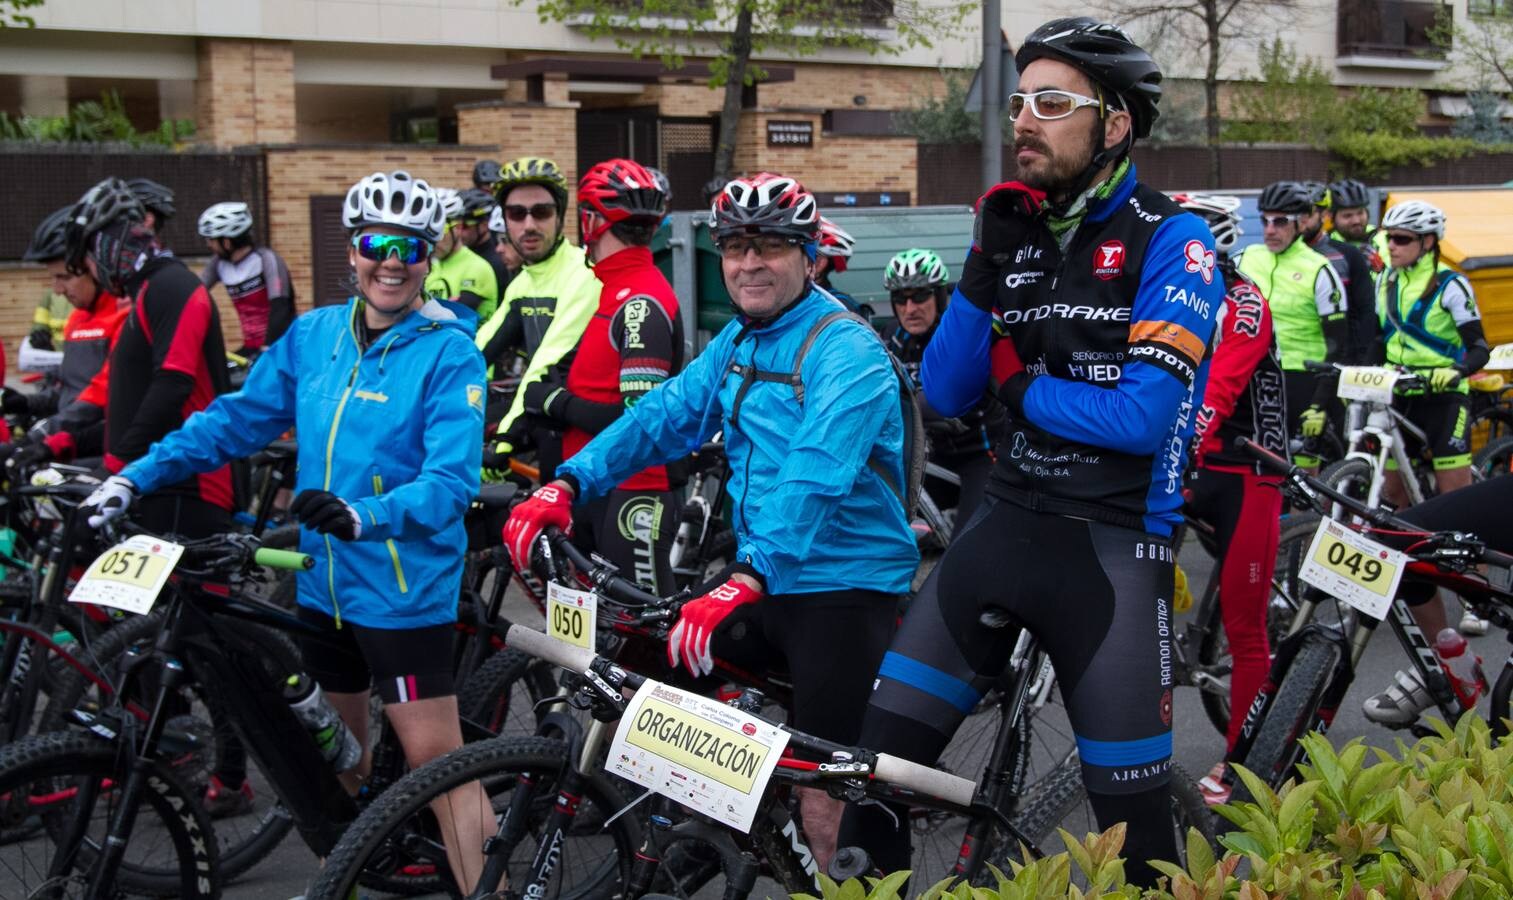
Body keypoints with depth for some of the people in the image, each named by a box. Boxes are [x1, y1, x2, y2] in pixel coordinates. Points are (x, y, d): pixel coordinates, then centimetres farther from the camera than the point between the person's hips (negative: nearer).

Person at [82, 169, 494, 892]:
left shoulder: (449, 352, -11)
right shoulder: (313, 336, 6)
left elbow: (451, 478, -20)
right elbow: (237, 419, 10)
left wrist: (367, 515, -37)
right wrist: (137, 476, 1)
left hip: (404, 588, -6)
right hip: (324, 580, 6)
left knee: (435, 758, -8)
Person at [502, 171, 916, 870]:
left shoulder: (846, 351, -17)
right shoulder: (738, 341, 11)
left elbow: (814, 480, -31)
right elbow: (665, 414, 3)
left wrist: (745, 582, -42)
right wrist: (566, 484, -11)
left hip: (842, 586, -7)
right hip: (763, 575, 8)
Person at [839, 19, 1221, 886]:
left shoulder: (1171, 242, -8)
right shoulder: (1019, 232, 8)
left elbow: (1143, 417, -18)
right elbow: (945, 395, 3)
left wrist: (1022, 388, -5)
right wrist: (986, 267, -8)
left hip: (1113, 545, -5)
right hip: (1005, 523, 5)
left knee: (1132, 809, 4)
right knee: (881, 753, 3)